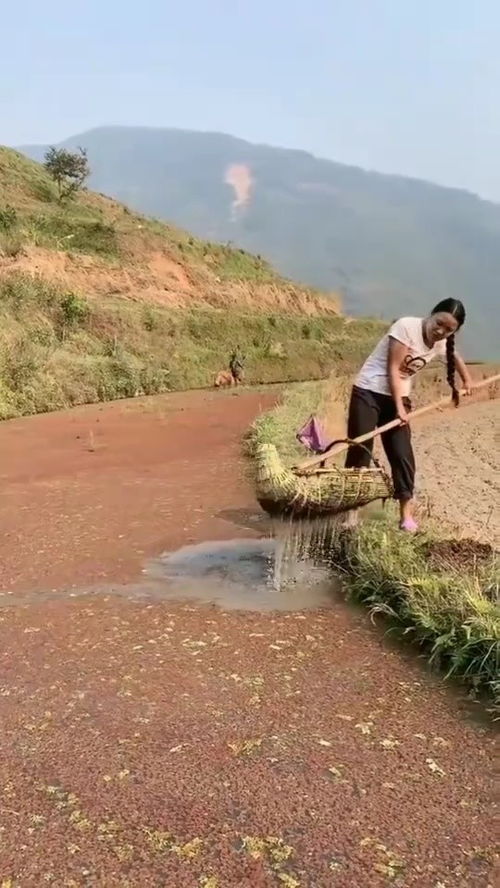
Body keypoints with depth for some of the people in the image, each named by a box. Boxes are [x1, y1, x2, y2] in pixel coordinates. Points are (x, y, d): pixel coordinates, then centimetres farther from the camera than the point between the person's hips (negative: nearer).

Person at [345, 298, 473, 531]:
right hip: (368, 392, -5)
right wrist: (399, 407, -21)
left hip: (398, 397, 5)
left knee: (402, 454, -1)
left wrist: (466, 380, 33)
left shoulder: (441, 345, 1)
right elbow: (393, 369, -19)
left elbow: (455, 358, 26)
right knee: (359, 451, -5)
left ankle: (407, 514, 6)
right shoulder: (407, 326, -19)